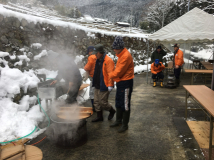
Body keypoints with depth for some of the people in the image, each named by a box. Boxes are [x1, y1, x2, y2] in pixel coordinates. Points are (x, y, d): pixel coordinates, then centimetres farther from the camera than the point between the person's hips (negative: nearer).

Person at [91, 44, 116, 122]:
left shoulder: (108, 61, -18)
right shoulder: (98, 60, 11)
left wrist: (110, 85, -25)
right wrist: (94, 82, 20)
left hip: (104, 86, -9)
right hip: (97, 85, 9)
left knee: (103, 102, -1)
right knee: (96, 102, 13)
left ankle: (112, 111, 26)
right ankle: (99, 116, 28)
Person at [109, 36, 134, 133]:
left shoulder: (126, 56, -21)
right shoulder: (121, 55, 11)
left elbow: (119, 71, -21)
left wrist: (111, 75, -6)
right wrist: (113, 76, 2)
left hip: (126, 83, -10)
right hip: (120, 82, 10)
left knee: (125, 104, 1)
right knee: (118, 103, 19)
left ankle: (125, 125, 14)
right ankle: (118, 121, 34)